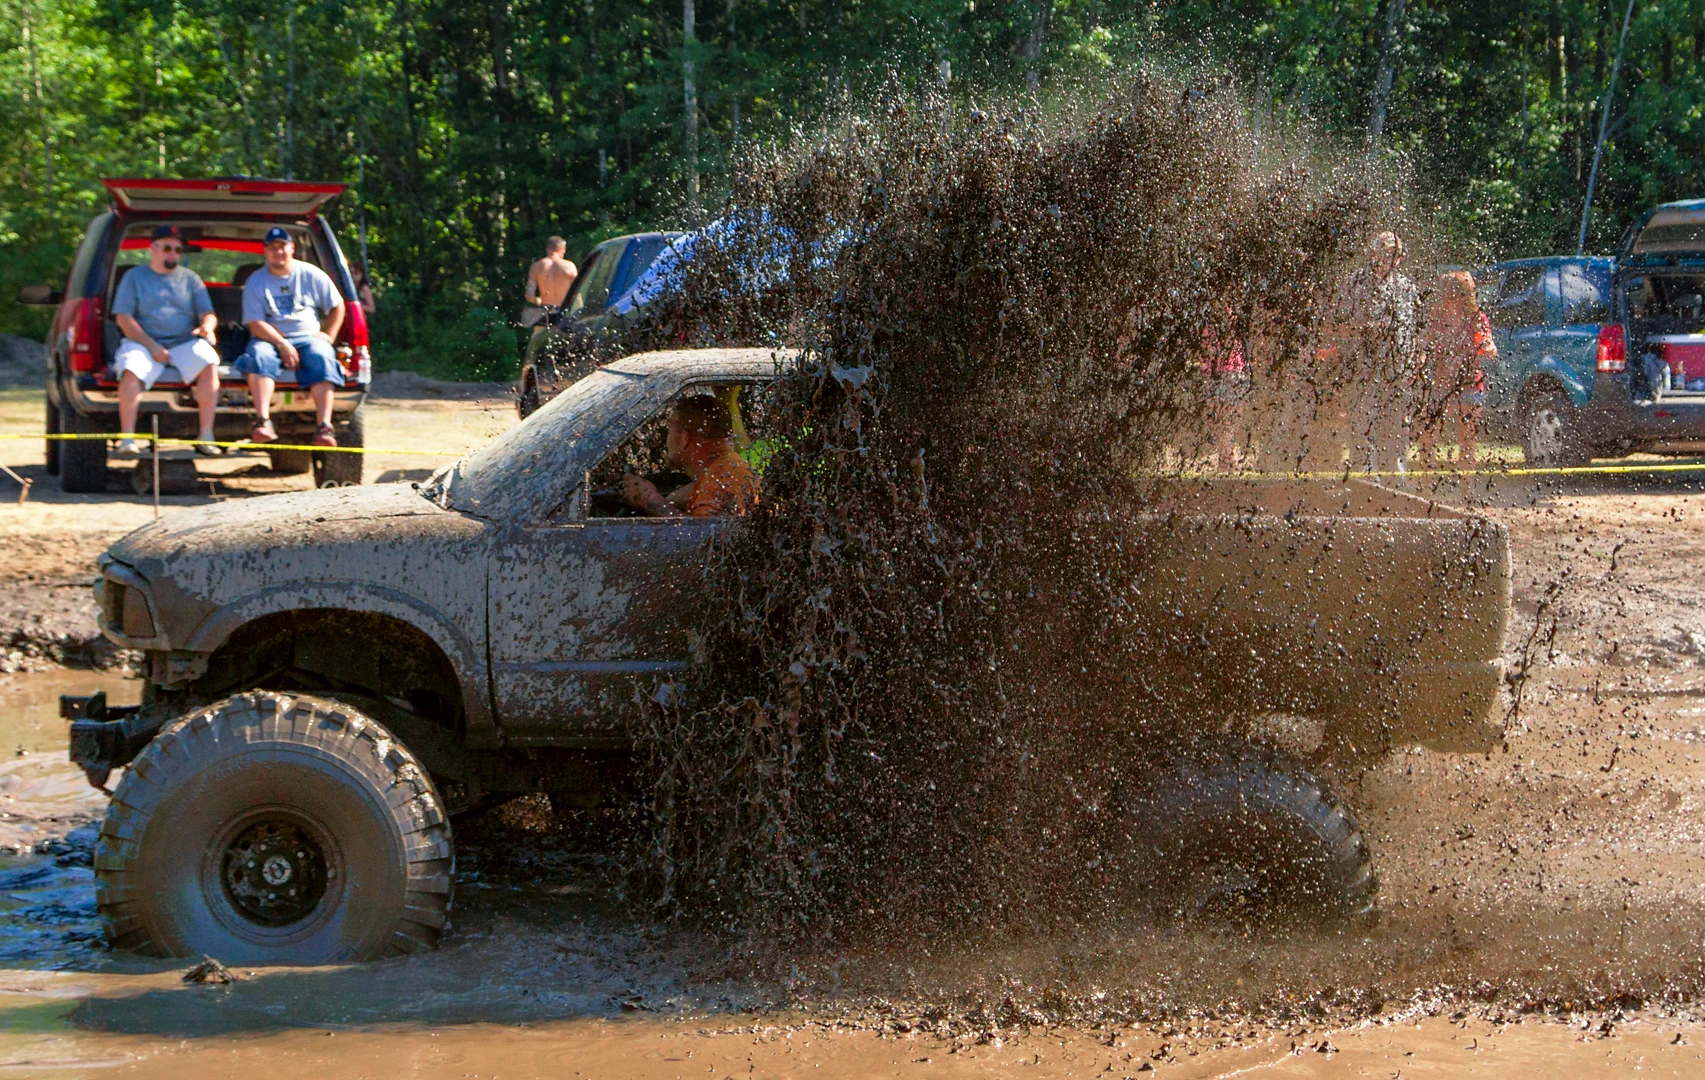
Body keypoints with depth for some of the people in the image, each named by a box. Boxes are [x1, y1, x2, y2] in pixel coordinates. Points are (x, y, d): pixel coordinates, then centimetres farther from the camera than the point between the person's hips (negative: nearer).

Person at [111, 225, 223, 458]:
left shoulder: (190, 278, 18)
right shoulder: (135, 277, 10)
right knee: (131, 370, -34)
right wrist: (151, 345, -12)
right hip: (144, 342, -2)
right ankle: (127, 438, -29)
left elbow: (208, 313, 11)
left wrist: (207, 326, -16)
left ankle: (205, 436, -27)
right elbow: (123, 317, 1)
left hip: (184, 343, 2)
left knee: (210, 365, -29)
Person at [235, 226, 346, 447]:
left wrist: (328, 336, 2)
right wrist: (282, 345, -17)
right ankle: (263, 422, -46)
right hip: (269, 339, 0)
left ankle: (324, 427, -41)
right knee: (259, 356, -35)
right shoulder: (256, 282, 5)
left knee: (322, 359, -32)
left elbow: (337, 306, 16)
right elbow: (255, 323, -4)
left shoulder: (312, 275, 10)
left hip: (308, 337, 1)